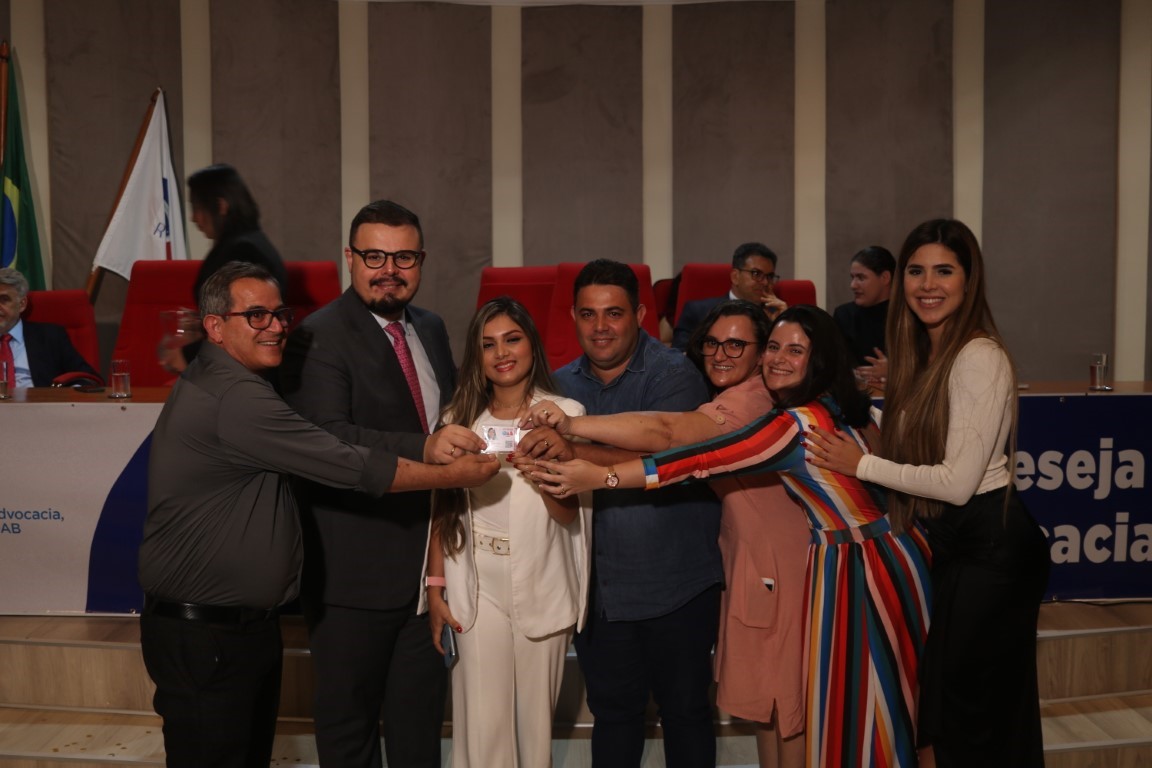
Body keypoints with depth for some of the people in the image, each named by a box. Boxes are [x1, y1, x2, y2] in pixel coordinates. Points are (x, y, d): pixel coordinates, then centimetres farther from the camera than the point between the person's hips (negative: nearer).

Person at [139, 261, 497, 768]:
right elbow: (352, 467, -21)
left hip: (249, 625, 10)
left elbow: (335, 441, 2)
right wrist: (452, 476, -10)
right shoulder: (232, 397, -22)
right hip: (204, 636, -10)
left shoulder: (222, 384, 10)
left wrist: (427, 447, -9)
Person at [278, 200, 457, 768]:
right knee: (349, 721, 13)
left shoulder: (431, 329, 9)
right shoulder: (320, 338, -15)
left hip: (430, 562, 7)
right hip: (356, 572, -6)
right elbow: (328, 438, -28)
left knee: (421, 717, 22)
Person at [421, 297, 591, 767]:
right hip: (477, 590, 1)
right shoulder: (460, 419, 3)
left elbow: (569, 514, -7)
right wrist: (435, 588, 4)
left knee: (535, 718, 11)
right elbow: (442, 509, 6)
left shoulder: (565, 414, -4)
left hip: (543, 590, -1)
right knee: (483, 721, 3)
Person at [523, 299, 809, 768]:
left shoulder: (751, 398, -22)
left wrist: (571, 425, -39)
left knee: (786, 697, 6)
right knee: (764, 695, 18)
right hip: (751, 563, 9)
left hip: (781, 567, -9)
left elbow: (666, 433, -35)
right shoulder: (726, 399, 12)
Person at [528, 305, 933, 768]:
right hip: (892, 553, 9)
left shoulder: (795, 424, -22)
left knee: (850, 703, 6)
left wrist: (600, 477, -23)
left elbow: (704, 461, -24)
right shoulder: (847, 407, 4)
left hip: (851, 568, -9)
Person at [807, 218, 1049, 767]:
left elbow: (957, 481, -21)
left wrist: (860, 465, -15)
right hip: (949, 541, 9)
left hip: (989, 543, -9)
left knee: (972, 721, 5)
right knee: (941, 702, 20)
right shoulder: (922, 355, 9)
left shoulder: (980, 358, -18)